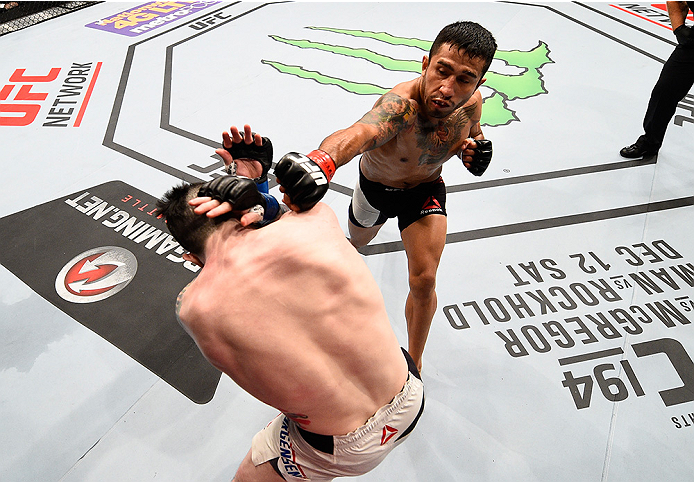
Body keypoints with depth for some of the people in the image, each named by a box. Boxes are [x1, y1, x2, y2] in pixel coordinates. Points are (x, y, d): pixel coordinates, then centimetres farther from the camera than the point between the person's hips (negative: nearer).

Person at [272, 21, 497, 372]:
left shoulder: (471, 103, -23)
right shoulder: (401, 105, -42)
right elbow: (358, 132, -66)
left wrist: (476, 148, -21)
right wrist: (323, 160, -88)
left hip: (426, 188, 2)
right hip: (375, 185, -1)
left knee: (423, 280, -11)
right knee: (358, 241, 29)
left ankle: (413, 363, 15)